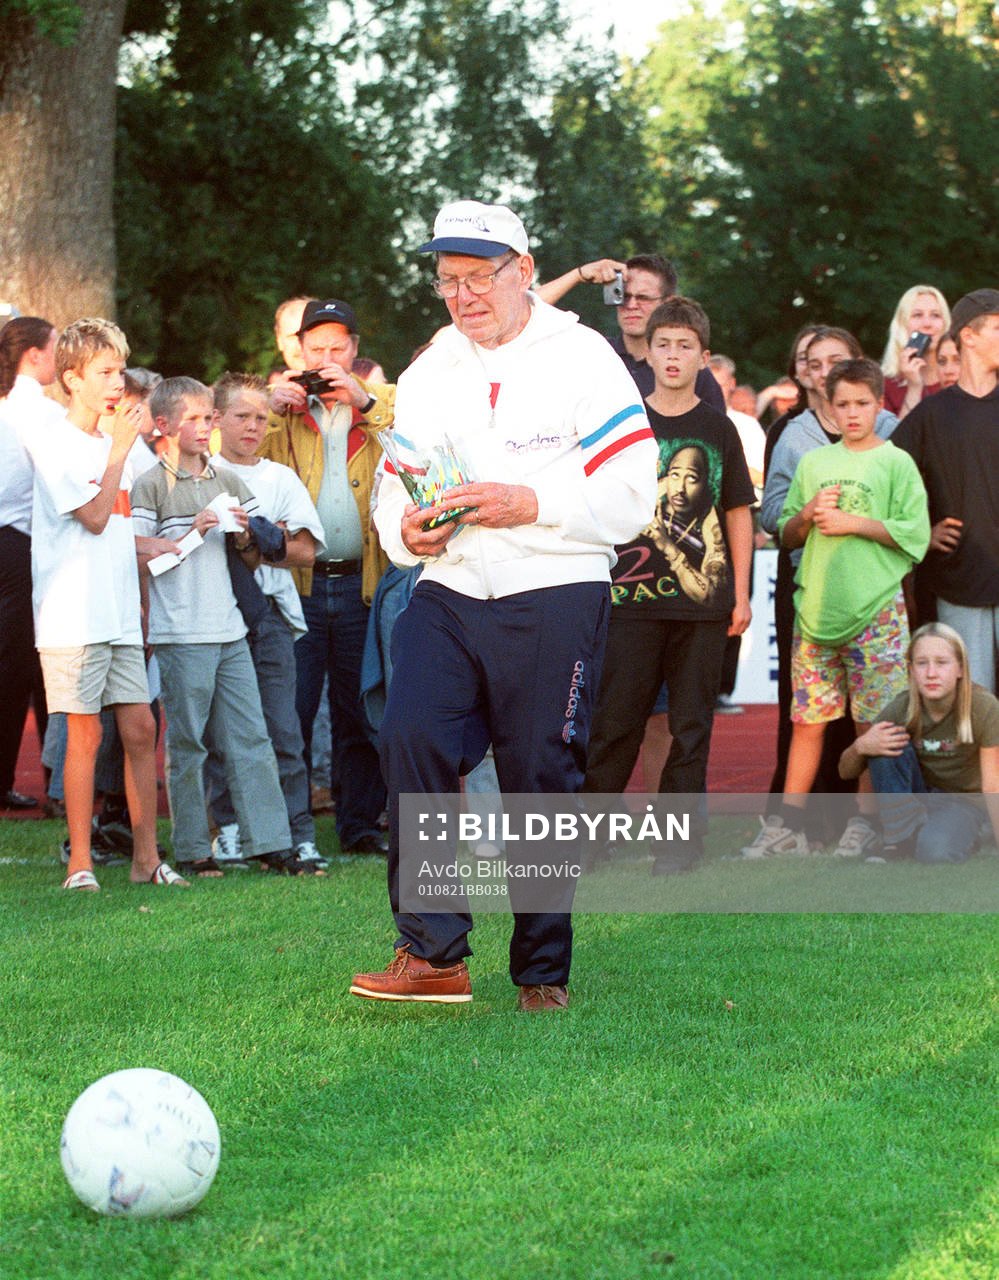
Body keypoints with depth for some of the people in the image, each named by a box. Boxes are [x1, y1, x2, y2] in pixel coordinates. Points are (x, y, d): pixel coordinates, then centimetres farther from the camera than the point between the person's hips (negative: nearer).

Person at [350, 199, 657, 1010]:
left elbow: (632, 488, -6)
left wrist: (531, 504, -18)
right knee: (410, 736, -17)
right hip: (448, 593, 4)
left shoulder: (581, 357, 0)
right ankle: (434, 953, -13)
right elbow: (395, 487, 23)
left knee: (542, 780, -1)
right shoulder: (427, 374, 17)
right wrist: (405, 529, -1)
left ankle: (544, 972, 13)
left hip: (555, 599, -4)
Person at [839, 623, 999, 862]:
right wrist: (860, 746, -29)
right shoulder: (901, 709, -16)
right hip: (913, 797, 3)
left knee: (934, 852, -37)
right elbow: (846, 771, -6)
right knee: (885, 746, -25)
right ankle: (902, 838, -16)